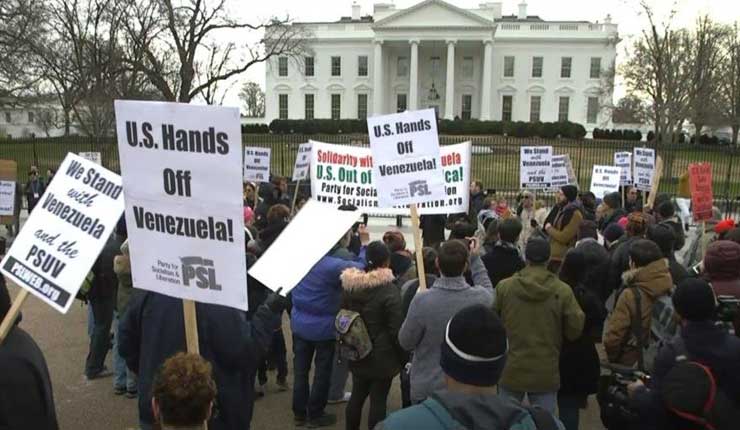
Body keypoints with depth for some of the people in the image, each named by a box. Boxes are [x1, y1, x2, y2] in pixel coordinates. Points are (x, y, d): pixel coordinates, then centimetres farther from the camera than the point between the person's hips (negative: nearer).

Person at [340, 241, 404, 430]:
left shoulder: (349, 285, -1)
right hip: (382, 356, -6)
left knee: (357, 395, 19)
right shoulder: (389, 290, -20)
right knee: (378, 400, 5)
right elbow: (396, 329, -17)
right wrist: (403, 355, -5)